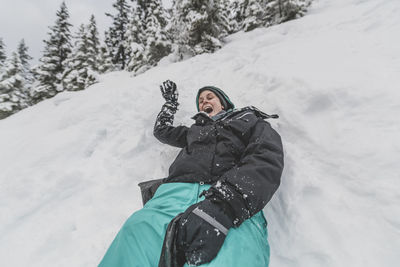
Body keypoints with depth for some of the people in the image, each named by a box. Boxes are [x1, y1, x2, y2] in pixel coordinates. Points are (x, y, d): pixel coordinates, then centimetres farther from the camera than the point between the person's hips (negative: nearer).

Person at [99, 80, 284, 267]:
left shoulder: (251, 121, 23)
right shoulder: (195, 130, 34)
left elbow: (267, 161, 1)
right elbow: (161, 131, 49)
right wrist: (171, 101, 54)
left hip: (233, 205, -3)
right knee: (135, 231, -26)